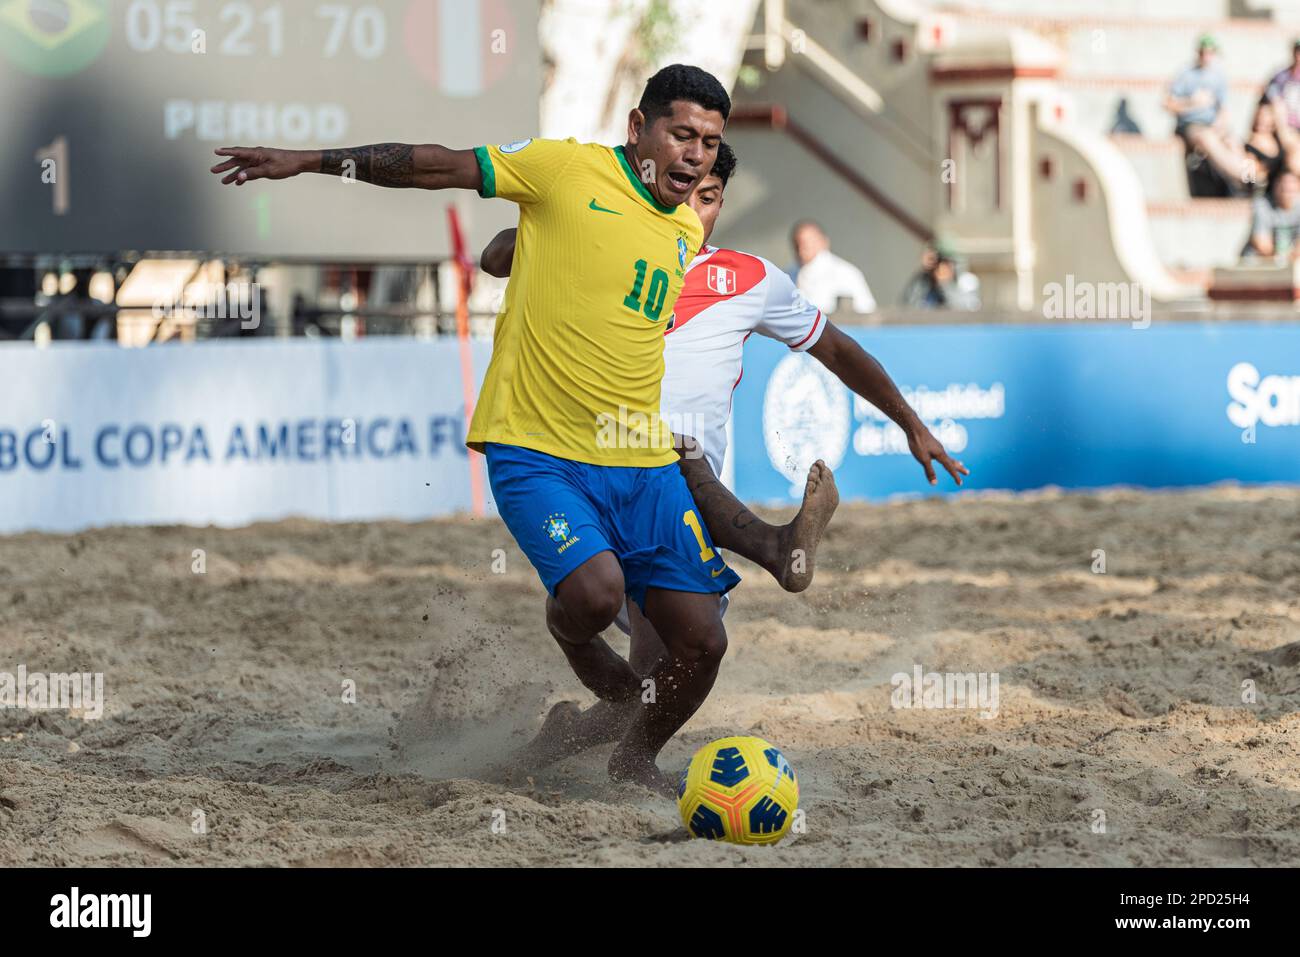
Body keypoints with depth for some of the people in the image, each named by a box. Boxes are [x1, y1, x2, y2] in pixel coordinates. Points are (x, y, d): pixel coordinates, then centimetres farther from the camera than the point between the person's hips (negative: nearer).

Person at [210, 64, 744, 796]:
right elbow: (438, 167, -1)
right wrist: (307, 161, -1)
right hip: (537, 452, -6)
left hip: (643, 465, 6)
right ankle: (574, 645, 8)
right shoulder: (569, 169, -5)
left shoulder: (688, 231, 12)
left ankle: (637, 761, 28)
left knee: (701, 641, -1)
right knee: (595, 591, -30)